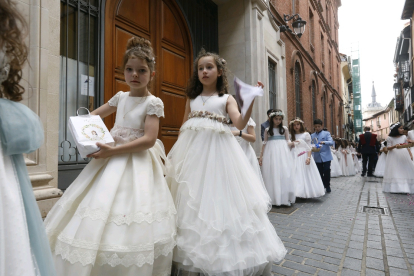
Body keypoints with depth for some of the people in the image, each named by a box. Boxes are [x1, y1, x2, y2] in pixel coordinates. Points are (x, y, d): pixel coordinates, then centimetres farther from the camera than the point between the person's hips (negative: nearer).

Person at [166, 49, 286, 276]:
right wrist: (178, 152, 9)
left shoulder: (226, 98, 9)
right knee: (191, 203, 3)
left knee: (220, 198, -3)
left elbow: (240, 124, -7)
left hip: (217, 151, -2)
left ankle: (224, 257, 14)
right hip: (192, 151, 3)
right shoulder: (192, 99, 16)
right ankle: (190, 257, 19)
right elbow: (183, 128, 17)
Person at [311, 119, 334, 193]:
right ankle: (322, 186, 21)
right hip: (317, 157, 3)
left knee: (326, 171, -2)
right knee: (320, 172, 8)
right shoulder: (312, 135, 11)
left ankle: (327, 185, 15)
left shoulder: (326, 133, 2)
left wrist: (323, 142, -29)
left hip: (326, 156, -3)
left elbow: (331, 142, -11)